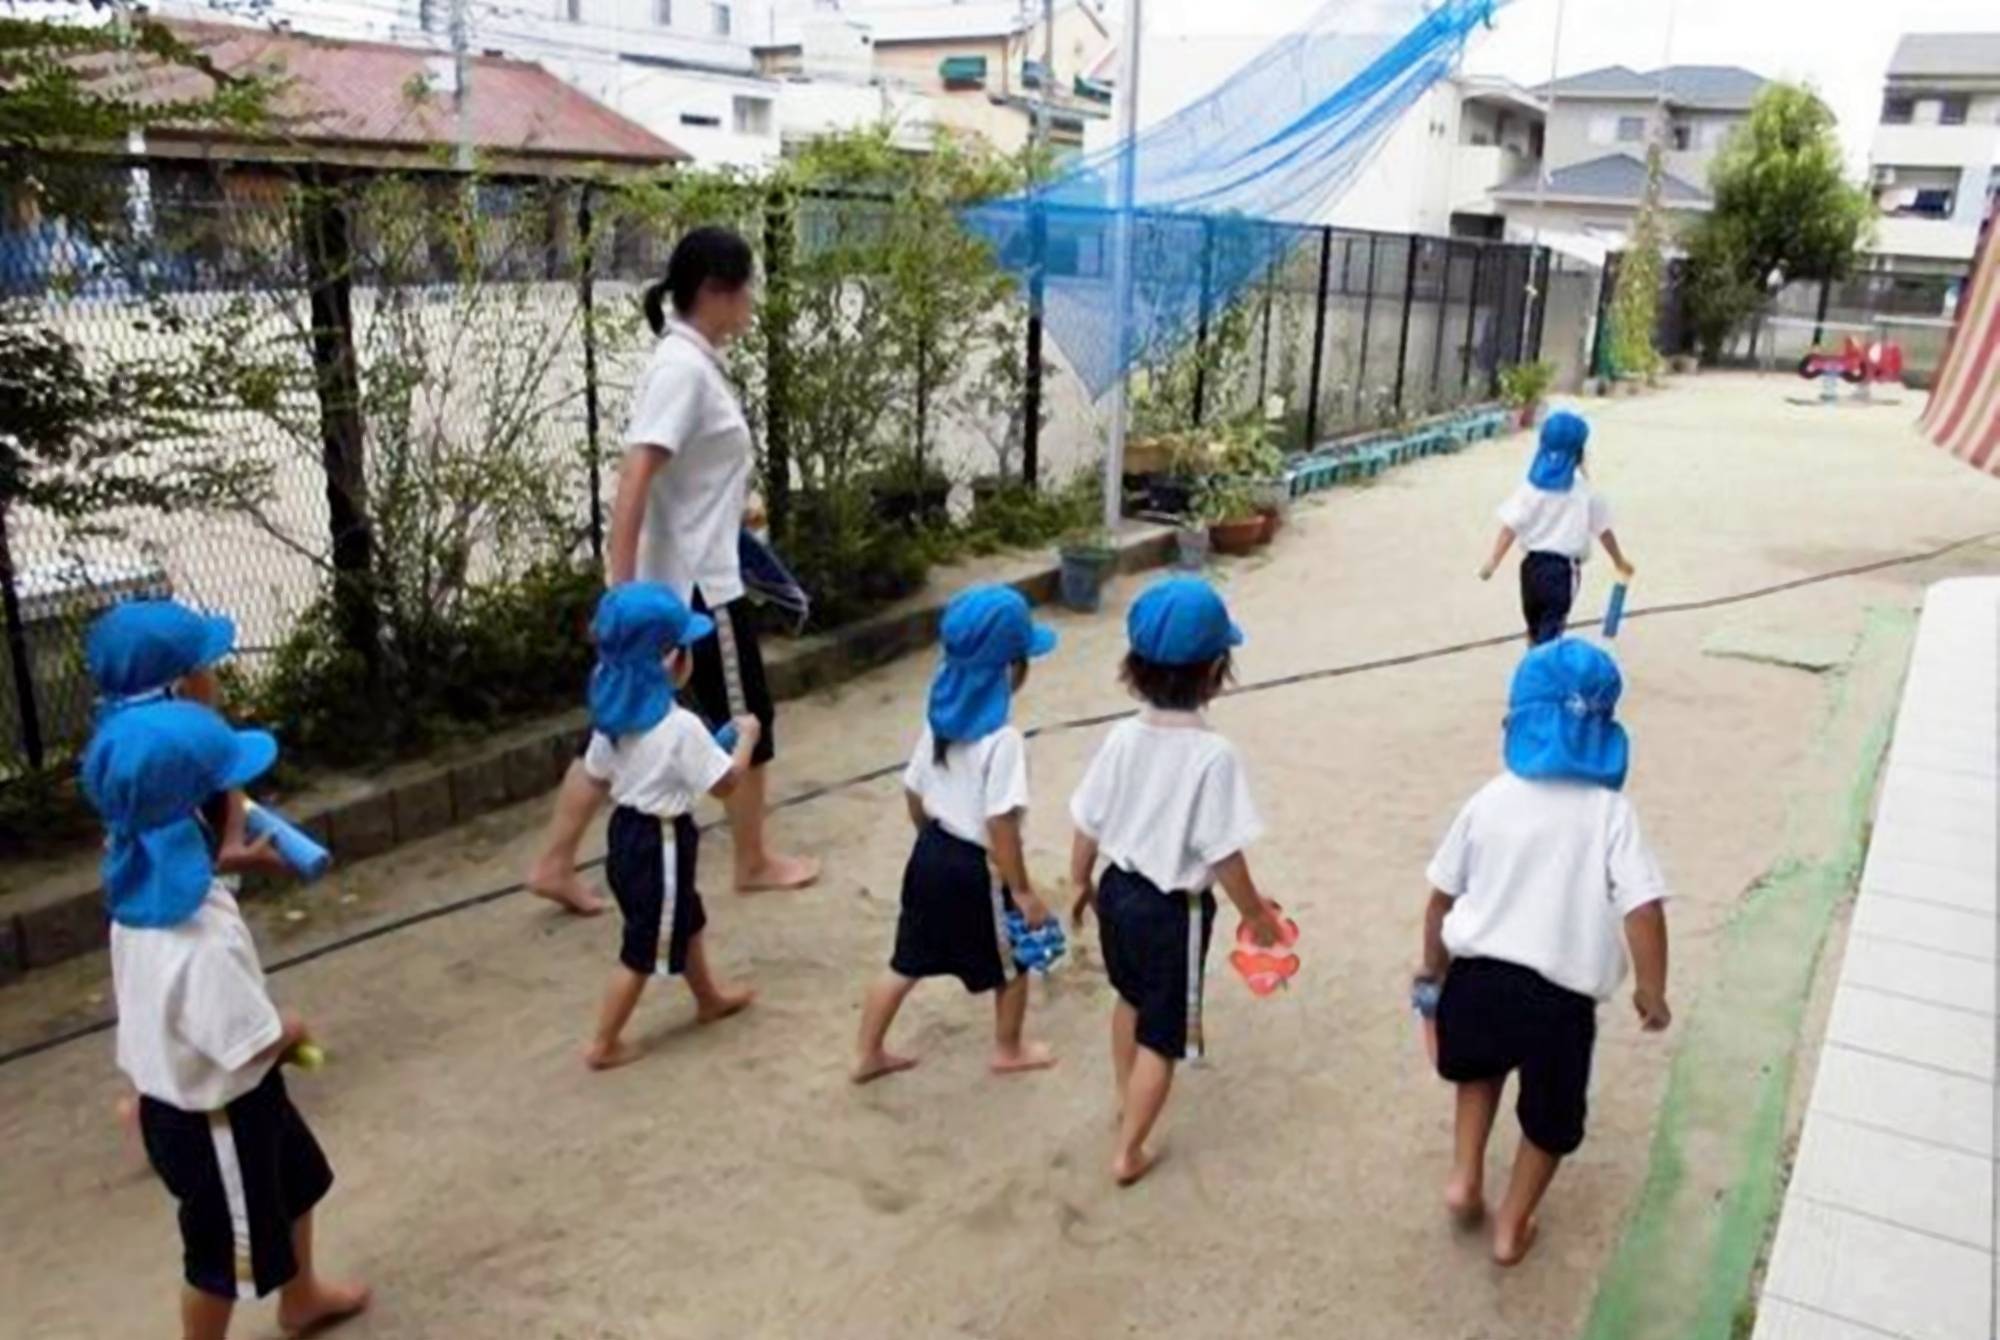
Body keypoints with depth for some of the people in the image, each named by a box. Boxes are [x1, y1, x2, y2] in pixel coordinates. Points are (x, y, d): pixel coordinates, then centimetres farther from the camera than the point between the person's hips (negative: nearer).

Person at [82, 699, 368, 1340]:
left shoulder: (148, 886, -9)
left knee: (298, 1179, 31)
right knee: (224, 1250, 16)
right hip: (212, 1114, -10)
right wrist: (294, 1029, -10)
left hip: (181, 1091, 10)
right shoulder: (196, 943, -39)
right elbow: (256, 1043, -30)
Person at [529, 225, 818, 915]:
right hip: (695, 583, -9)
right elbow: (633, 481, -26)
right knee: (745, 719, 8)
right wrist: (619, 591, -29)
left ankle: (556, 863, 18)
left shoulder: (696, 361, 10)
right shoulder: (682, 368, -19)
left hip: (682, 578, 9)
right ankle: (754, 862, 27)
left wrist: (734, 508, 21)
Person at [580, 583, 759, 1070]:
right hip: (660, 844, -8)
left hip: (627, 831, 9)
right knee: (642, 951, 7)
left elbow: (597, 773, 8)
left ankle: (709, 998, 47)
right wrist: (746, 737, -5)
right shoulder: (680, 727, -27)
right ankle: (604, 1044, 19)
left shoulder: (612, 711, -4)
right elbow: (725, 784, -19)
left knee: (687, 921, 27)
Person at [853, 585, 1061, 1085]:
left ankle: (868, 1055, 29)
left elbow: (914, 793, 8)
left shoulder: (941, 718, -1)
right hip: (976, 869, -7)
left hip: (931, 854, 7)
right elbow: (1000, 824, -24)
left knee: (905, 965, 19)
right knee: (1012, 964, 19)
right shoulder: (1003, 739, -25)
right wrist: (1022, 890, -14)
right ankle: (1008, 1050, 37)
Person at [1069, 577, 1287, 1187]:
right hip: (1174, 908, -6)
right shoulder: (1214, 755, -25)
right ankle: (1129, 1152, 25)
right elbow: (1224, 856, -20)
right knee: (1160, 1034, 12)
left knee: (1131, 999, 30)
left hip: (1119, 890, 6)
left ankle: (1127, 1101, 53)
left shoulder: (1123, 737, -9)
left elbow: (1088, 826, -1)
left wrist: (1081, 883, 17)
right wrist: (1255, 913, -4)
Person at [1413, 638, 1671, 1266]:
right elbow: (1643, 910, -17)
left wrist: (1433, 972, 19)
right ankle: (1512, 1227, 37)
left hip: (1478, 977, 2)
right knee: (1549, 1117, 24)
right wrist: (1653, 992, -1)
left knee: (1480, 1064, 35)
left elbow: (1441, 898, 4)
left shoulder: (1490, 801, -2)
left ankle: (1465, 1176, 26)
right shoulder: (1610, 812, -10)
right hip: (1561, 997, -2)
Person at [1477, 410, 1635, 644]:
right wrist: (1620, 562, 14)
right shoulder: (1585, 492, -6)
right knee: (1551, 629, 0)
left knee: (1535, 624, 21)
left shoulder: (1530, 487, -4)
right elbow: (1604, 531, 1)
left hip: (1533, 563, 3)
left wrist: (1493, 561, -12)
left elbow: (1510, 527, -11)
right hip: (1564, 567, -3)